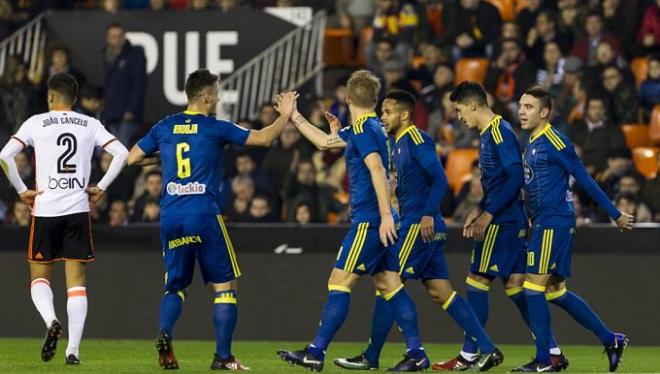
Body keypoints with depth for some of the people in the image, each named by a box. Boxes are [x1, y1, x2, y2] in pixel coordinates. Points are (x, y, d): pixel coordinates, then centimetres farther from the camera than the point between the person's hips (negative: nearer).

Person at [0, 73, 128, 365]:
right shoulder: (90, 125, 7)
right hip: (78, 210, 2)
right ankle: (73, 350, -4)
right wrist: (100, 187, 5)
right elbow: (121, 153, -1)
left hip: (45, 209, -2)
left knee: (39, 277, 12)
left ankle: (51, 320, -18)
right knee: (76, 282, 4)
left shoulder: (36, 123, 1)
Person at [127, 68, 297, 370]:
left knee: (176, 285, 15)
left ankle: (164, 334, -12)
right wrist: (285, 116, 16)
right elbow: (263, 138, 0)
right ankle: (223, 356, 0)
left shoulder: (165, 127, 9)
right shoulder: (215, 128, -2)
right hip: (204, 215, -4)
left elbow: (133, 158, 17)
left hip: (170, 218, 4)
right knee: (225, 286, 6)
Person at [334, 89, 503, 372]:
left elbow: (439, 178, -18)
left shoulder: (417, 141, -11)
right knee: (439, 291, 6)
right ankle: (488, 351, 3)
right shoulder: (397, 143, 17)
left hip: (420, 225, -10)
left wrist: (428, 214, -27)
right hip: (413, 225, 10)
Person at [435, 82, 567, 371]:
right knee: (515, 285, 7)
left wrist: (488, 213, -20)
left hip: (502, 222, -10)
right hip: (512, 221, 10)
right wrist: (478, 210, 18)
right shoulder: (489, 133, 17)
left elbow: (515, 177, -21)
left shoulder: (499, 132, -13)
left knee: (477, 281, -5)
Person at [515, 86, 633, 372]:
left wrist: (615, 215, -8)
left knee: (534, 287, -9)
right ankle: (611, 340, 21)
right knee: (555, 292, 12)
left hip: (554, 224, -10)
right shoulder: (531, 145, 16)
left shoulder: (554, 142, -12)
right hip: (543, 224, 10)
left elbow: (585, 181, -11)